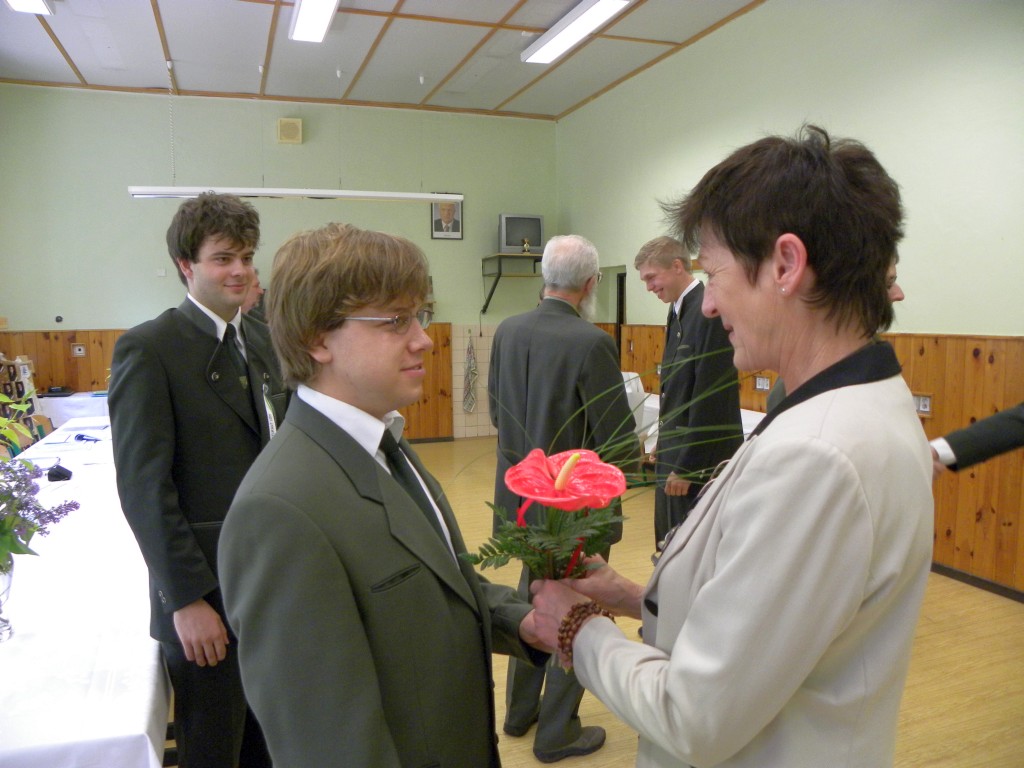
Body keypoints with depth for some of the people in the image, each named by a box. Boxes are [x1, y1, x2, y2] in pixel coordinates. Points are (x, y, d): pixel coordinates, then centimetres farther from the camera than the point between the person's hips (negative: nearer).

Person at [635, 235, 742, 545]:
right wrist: (664, 440, 14)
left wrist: (686, 466, -18)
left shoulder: (710, 312, -18)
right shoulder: (679, 311, 11)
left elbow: (710, 397, -21)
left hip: (700, 461, -9)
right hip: (676, 453, 9)